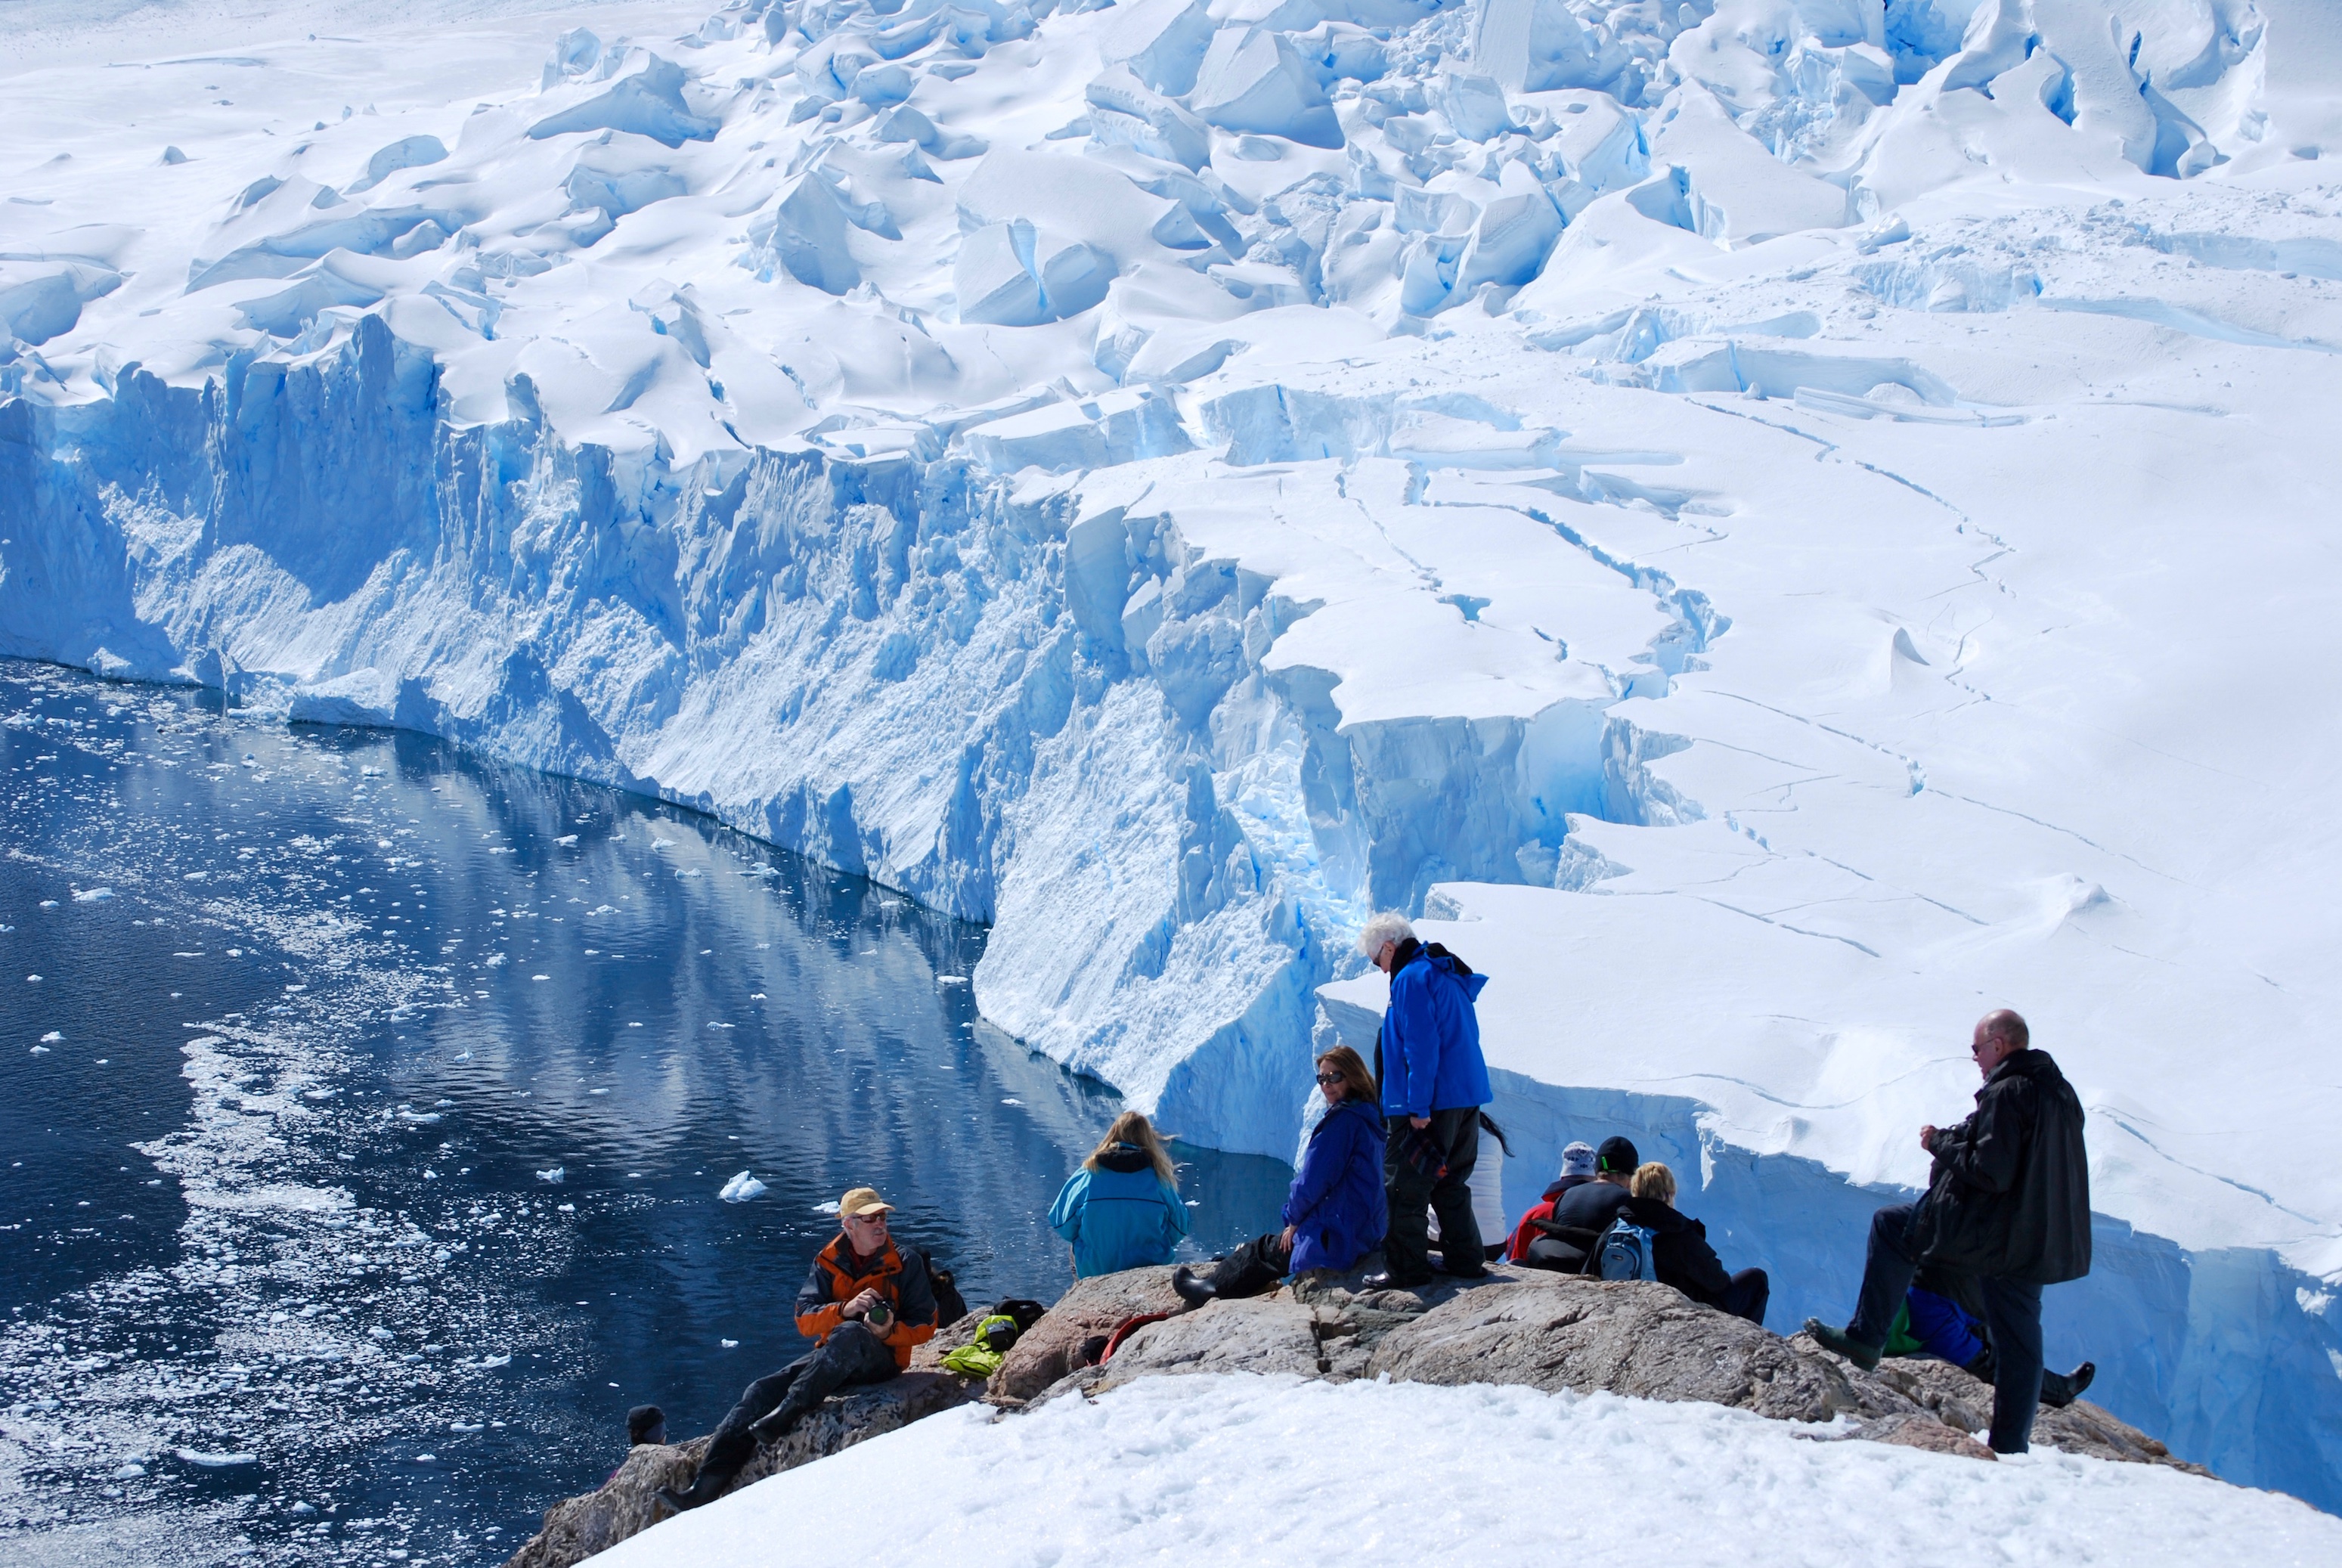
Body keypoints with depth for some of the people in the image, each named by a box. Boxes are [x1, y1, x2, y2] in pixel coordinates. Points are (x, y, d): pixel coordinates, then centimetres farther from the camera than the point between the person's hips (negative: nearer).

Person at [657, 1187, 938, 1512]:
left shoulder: (906, 1262, 0)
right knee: (762, 1391, -17)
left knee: (849, 1334, -38)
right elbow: (805, 1320, -2)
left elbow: (925, 1326, -1)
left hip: (881, 1357, -4)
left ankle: (787, 1413, -42)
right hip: (831, 1358, 4)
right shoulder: (828, 1263, 8)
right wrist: (844, 1309, -21)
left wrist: (890, 1331, -22)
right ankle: (705, 1488, -24)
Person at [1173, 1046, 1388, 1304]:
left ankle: (1213, 1290, 28)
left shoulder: (1342, 1120, -18)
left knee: (1261, 1250, 11)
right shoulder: (1370, 1120, 12)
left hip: (1337, 1238, -9)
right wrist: (1298, 1218, 15)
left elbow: (1313, 1180, -17)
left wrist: (1294, 1219, -1)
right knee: (1268, 1246, 22)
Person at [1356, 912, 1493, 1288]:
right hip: (1467, 1100, 9)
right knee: (1450, 1184, 18)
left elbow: (1421, 1047, -20)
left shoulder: (1411, 979, -13)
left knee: (1404, 1189, -3)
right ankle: (1465, 1259, 20)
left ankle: (1407, 1268, -2)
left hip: (1428, 1105, -9)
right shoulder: (1449, 976, 16)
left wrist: (1418, 1107, -20)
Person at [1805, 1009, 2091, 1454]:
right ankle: (2011, 1447, 12)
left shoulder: (2006, 1093, -17)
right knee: (2018, 1340, 11)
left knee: (1890, 1225, 9)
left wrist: (1941, 1142, -8)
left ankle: (1865, 1339, 10)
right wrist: (1959, 1139, 17)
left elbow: (1989, 1172, -23)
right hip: (2043, 1243, 8)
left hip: (1990, 1233, -8)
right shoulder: (2060, 1092, 11)